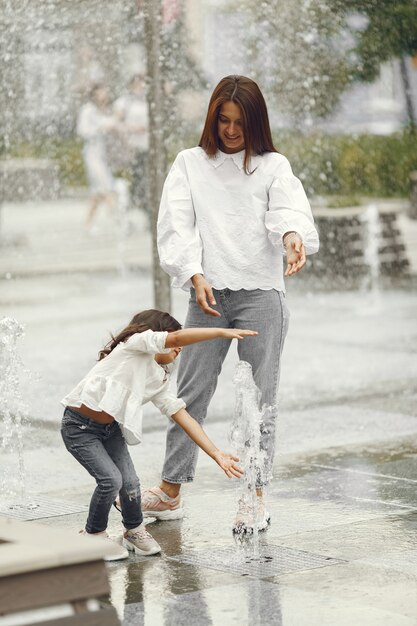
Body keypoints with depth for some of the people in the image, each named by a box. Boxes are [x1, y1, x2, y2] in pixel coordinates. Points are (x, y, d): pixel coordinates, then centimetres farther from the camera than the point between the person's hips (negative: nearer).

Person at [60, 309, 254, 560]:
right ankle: (94, 535, 7)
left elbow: (182, 415, 3)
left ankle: (135, 531, 21)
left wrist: (216, 453, -5)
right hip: (79, 427, -7)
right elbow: (176, 337, -28)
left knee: (130, 482, -6)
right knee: (111, 479, -17)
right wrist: (223, 332, -30)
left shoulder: (159, 379, 7)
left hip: (111, 429, 7)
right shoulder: (136, 342, -12)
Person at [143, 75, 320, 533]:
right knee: (191, 392, 3)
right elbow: (176, 225, 0)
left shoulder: (273, 166, 6)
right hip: (208, 291, 1)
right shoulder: (190, 164, 9)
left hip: (261, 292, -1)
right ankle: (169, 492, 13)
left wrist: (293, 236, -36)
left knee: (259, 397, 1)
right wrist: (194, 276, -16)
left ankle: (256, 498, 8)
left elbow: (290, 209, -12)